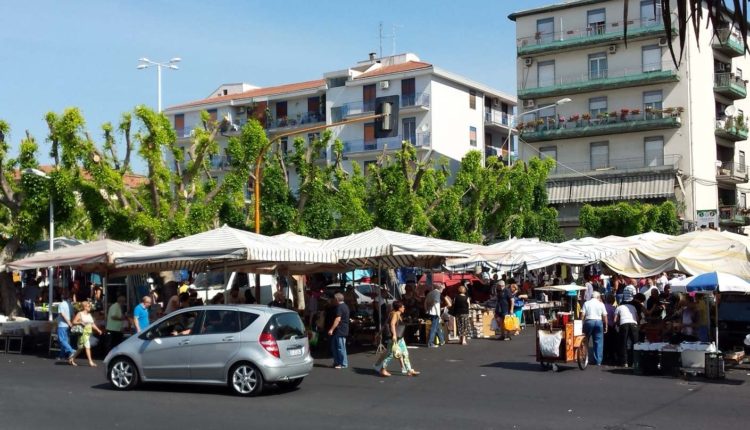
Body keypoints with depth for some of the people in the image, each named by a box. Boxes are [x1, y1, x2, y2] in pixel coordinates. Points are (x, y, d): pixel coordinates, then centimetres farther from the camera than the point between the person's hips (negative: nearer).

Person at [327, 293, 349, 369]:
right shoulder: (345, 306, 17)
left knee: (341, 347, -5)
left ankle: (343, 364, -1)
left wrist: (331, 329, -24)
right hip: (343, 330, 11)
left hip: (340, 331, -11)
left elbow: (338, 319, -24)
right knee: (334, 346, 15)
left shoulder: (339, 307, -16)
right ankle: (336, 362, 19)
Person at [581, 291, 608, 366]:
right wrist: (606, 326, 10)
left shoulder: (586, 303, 7)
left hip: (589, 321, 0)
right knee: (599, 342, 4)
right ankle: (598, 361, 2)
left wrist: (581, 324, 3)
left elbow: (583, 315, -1)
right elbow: (604, 316, 3)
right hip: (599, 321, 0)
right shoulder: (601, 304, 7)